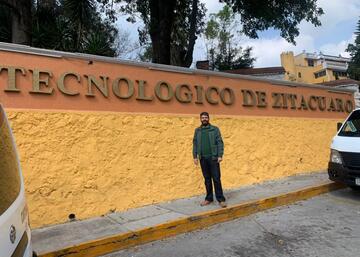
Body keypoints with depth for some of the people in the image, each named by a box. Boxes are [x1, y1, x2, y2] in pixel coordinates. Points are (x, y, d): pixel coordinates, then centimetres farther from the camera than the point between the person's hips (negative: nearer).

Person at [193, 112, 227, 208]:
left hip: (213, 158, -3)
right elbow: (195, 144, 8)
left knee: (216, 179, -2)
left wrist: (220, 155, -12)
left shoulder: (215, 129, 1)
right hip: (203, 158, 3)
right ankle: (209, 198, 20)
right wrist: (195, 156, 1)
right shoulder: (197, 130, 9)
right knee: (207, 179, 10)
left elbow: (220, 143, -4)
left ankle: (221, 199, 6)